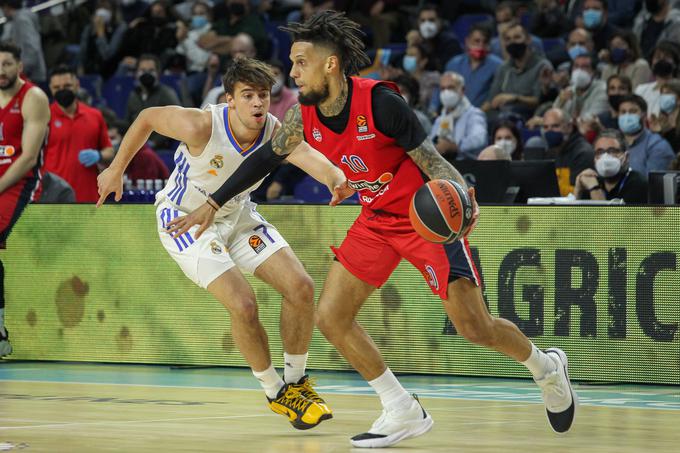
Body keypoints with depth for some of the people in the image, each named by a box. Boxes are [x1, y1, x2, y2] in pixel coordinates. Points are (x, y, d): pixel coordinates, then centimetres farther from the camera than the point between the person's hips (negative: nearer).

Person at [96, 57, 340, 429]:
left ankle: (296, 381, 15)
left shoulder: (275, 132, -22)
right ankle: (276, 393, 4)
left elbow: (309, 157, -43)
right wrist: (116, 169, -4)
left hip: (236, 214, 5)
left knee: (300, 288, -6)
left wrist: (335, 177, -66)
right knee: (243, 305, -20)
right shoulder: (201, 126, -30)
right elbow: (147, 118, -12)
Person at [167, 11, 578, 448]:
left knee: (476, 328, -9)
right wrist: (212, 205, 11)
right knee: (331, 318, -4)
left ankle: (547, 368, 23)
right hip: (376, 220, 7)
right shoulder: (304, 115, -7)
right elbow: (267, 157, 9)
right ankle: (403, 412, 9)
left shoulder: (379, 101, -26)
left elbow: (428, 156, -22)